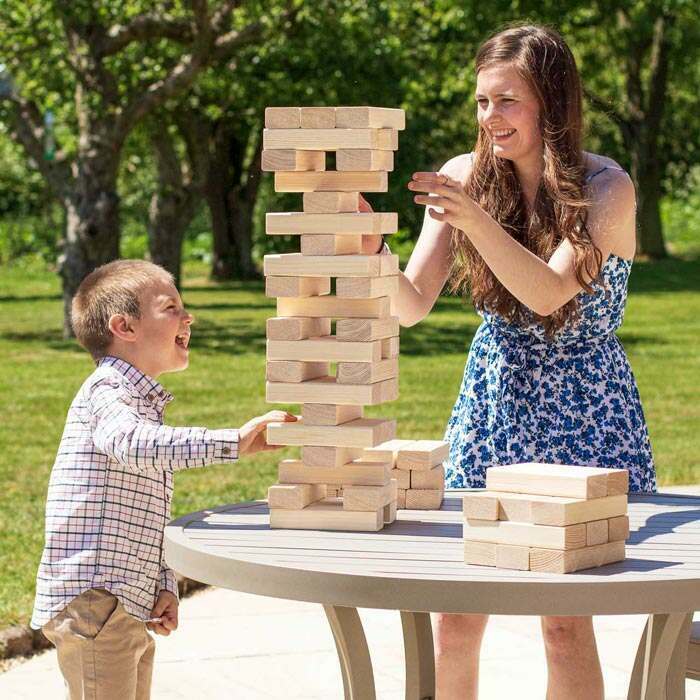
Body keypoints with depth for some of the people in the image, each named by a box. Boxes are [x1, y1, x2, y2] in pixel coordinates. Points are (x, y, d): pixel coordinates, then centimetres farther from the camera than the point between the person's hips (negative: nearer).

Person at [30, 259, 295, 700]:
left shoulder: (145, 403, 22)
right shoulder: (106, 391, -10)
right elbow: (132, 445, -34)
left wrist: (164, 585, 11)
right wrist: (232, 443, -36)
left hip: (131, 607, 10)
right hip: (91, 598, -10)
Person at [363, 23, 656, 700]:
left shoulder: (606, 187, -12)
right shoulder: (465, 178, -1)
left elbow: (550, 292, -25)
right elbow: (412, 305, -5)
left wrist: (475, 220, -37)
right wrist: (372, 253, -25)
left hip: (579, 415, -3)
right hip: (490, 406, 4)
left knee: (565, 621, -1)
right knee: (453, 617, 1)